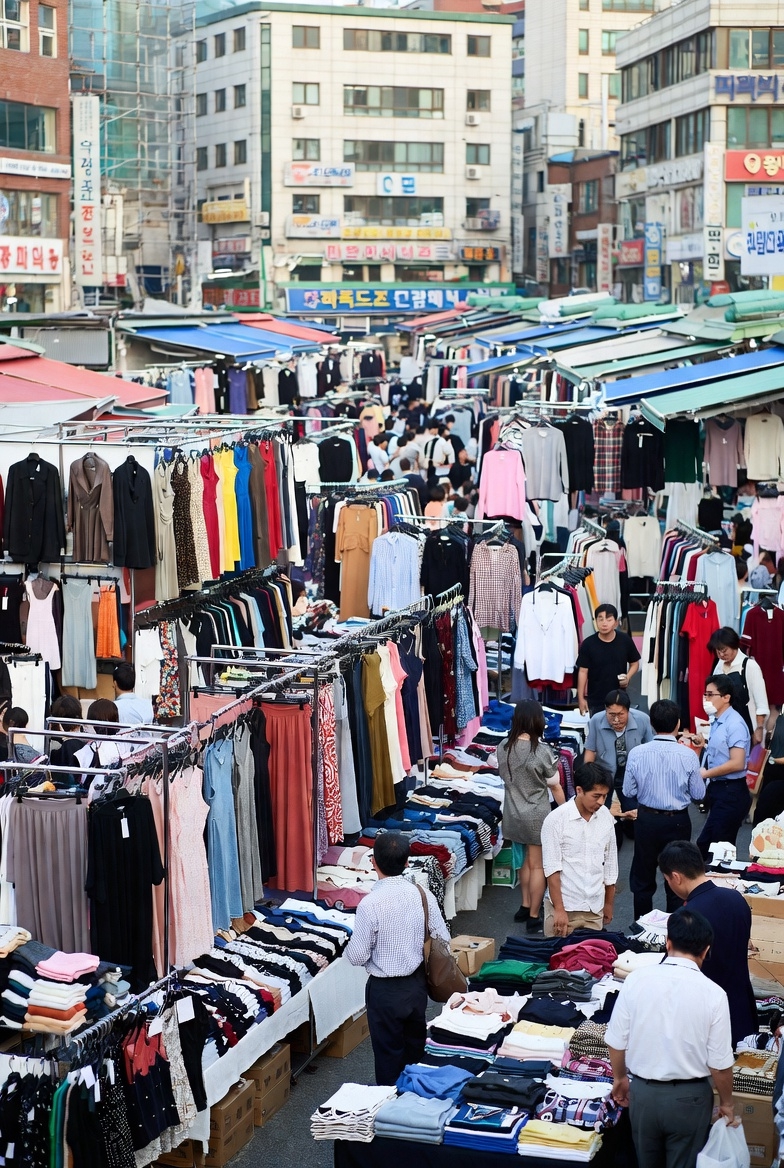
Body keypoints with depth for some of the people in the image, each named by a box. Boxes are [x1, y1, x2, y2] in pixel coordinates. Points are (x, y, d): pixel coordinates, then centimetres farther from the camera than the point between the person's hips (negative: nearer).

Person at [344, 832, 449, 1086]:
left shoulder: (369, 904, -24)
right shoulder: (423, 896, -10)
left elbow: (357, 956, -19)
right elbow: (443, 940, -2)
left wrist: (352, 944, 3)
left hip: (385, 990, -5)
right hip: (417, 984, 5)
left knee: (389, 1053, 11)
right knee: (415, 1047, 23)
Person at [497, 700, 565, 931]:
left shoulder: (504, 747, -7)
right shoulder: (542, 752, -22)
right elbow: (555, 787, -11)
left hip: (514, 813, 5)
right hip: (537, 816, -5)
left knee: (526, 860, 23)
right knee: (538, 866, 7)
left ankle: (525, 906, 33)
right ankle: (533, 917, 12)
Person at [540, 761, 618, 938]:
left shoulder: (605, 817, 3)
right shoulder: (556, 819, -11)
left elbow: (610, 864, 12)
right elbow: (552, 868, -11)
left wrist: (608, 904, 17)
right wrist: (559, 909, -14)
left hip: (595, 908, 4)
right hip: (564, 905, -4)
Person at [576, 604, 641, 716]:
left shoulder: (625, 641, -8)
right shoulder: (588, 644, -11)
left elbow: (634, 663, 7)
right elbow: (583, 671, -6)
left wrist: (628, 677, -13)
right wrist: (581, 698, -6)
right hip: (596, 700, -1)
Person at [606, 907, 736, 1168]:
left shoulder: (636, 980, -13)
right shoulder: (713, 993, -17)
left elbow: (616, 1042, -4)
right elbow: (720, 1064, -12)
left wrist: (619, 1078, 15)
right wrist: (726, 1103, 7)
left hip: (643, 1091, 2)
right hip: (690, 1097, -2)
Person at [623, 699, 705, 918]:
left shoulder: (637, 754, -13)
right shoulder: (688, 756, -15)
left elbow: (628, 792, -4)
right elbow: (698, 793, -7)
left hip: (647, 820, 1)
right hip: (678, 823, -1)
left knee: (642, 880, 16)